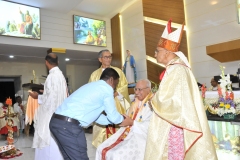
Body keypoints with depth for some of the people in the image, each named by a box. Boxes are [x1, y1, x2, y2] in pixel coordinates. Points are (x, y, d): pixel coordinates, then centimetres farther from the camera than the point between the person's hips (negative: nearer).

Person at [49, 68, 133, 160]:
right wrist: (123, 120, 24)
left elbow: (97, 116, 28)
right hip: (70, 125, -9)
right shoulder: (107, 89, -3)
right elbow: (113, 116, 3)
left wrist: (119, 120, 32)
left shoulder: (91, 86, 24)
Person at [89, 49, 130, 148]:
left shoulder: (118, 71, 8)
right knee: (103, 131, 0)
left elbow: (124, 86, 3)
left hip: (117, 107, 0)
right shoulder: (94, 75, 9)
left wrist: (115, 93, -14)